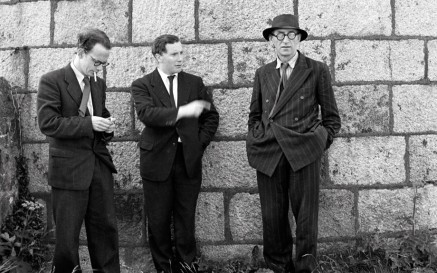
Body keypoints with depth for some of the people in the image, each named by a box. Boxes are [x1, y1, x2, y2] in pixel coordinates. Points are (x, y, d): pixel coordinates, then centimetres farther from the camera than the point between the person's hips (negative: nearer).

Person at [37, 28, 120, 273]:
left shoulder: (99, 84, 12)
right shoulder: (52, 81, -8)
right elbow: (47, 123, -16)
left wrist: (107, 127, 1)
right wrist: (88, 123, -21)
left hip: (100, 163, 6)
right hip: (69, 167, -5)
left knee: (106, 227, 9)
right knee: (68, 233, 5)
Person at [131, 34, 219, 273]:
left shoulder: (195, 83, 9)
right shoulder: (142, 85, 0)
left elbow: (211, 116, 15)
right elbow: (146, 113, -19)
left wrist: (199, 143, 3)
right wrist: (182, 111, -28)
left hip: (189, 159, 2)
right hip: (157, 161, -2)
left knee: (186, 216, 8)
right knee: (158, 219, 7)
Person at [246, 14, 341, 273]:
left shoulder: (317, 71, 4)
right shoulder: (262, 74, 13)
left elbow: (332, 117, 8)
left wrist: (319, 144, 1)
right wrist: (258, 141, 8)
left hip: (303, 155, -2)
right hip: (268, 155, 3)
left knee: (306, 218, 1)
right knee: (272, 218, 5)